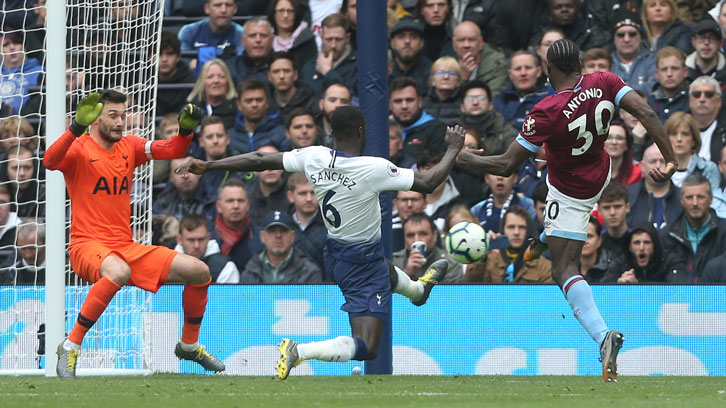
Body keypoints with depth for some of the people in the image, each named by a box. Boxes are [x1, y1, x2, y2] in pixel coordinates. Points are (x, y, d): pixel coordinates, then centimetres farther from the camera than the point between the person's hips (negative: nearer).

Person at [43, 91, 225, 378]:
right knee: (119, 272, -41)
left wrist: (185, 130, -9)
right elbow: (50, 161, -27)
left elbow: (173, 150, 12)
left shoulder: (129, 147, 12)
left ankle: (189, 345, 22)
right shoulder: (80, 148, -7)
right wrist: (76, 128, -41)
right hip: (87, 245, -7)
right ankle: (70, 346, -29)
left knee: (199, 271, 0)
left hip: (126, 247, 7)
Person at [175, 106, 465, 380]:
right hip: (363, 264, -8)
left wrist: (208, 165, 0)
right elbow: (428, 183, -21)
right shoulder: (373, 169, -28)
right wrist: (453, 150, -5)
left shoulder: (314, 157, -12)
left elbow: (260, 160, -8)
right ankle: (300, 352, -26)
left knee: (387, 273, 42)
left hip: (334, 255, 8)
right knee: (365, 348, -10)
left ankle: (418, 289, 74)